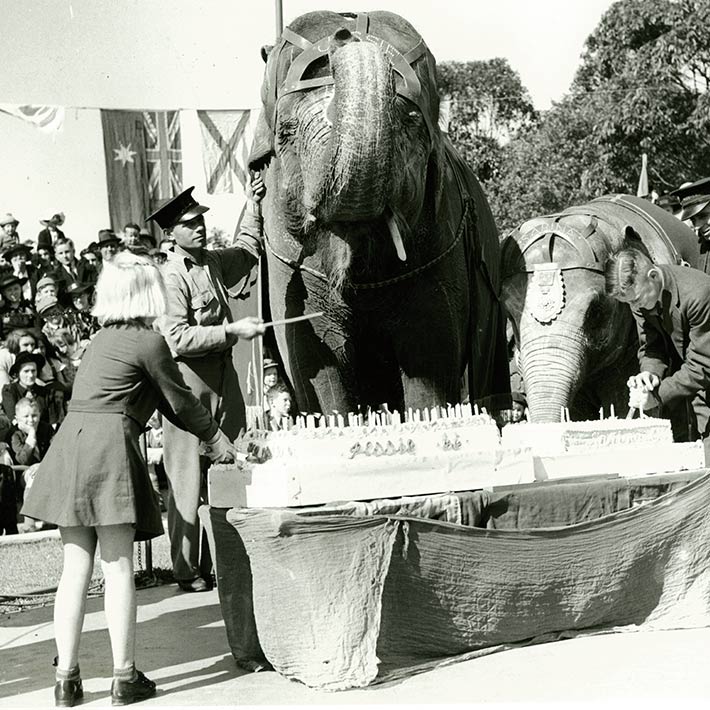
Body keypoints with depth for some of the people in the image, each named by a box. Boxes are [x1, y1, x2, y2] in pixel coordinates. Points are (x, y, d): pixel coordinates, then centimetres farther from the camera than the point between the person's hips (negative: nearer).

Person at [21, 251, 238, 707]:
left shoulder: (104, 338, 21)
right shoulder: (149, 341, -3)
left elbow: (164, 401, 26)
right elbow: (180, 400, 5)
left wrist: (206, 433, 29)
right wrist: (216, 439, 21)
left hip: (70, 444, 7)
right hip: (109, 448, -7)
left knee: (76, 569, 7)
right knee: (118, 567, -2)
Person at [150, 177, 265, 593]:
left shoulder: (213, 263, 12)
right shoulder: (171, 276, -13)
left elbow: (248, 251, 34)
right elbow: (177, 338, -21)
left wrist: (253, 206, 27)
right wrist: (231, 330, -19)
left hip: (224, 373, 8)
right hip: (189, 378, -8)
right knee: (189, 477, -2)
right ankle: (187, 570, 5)